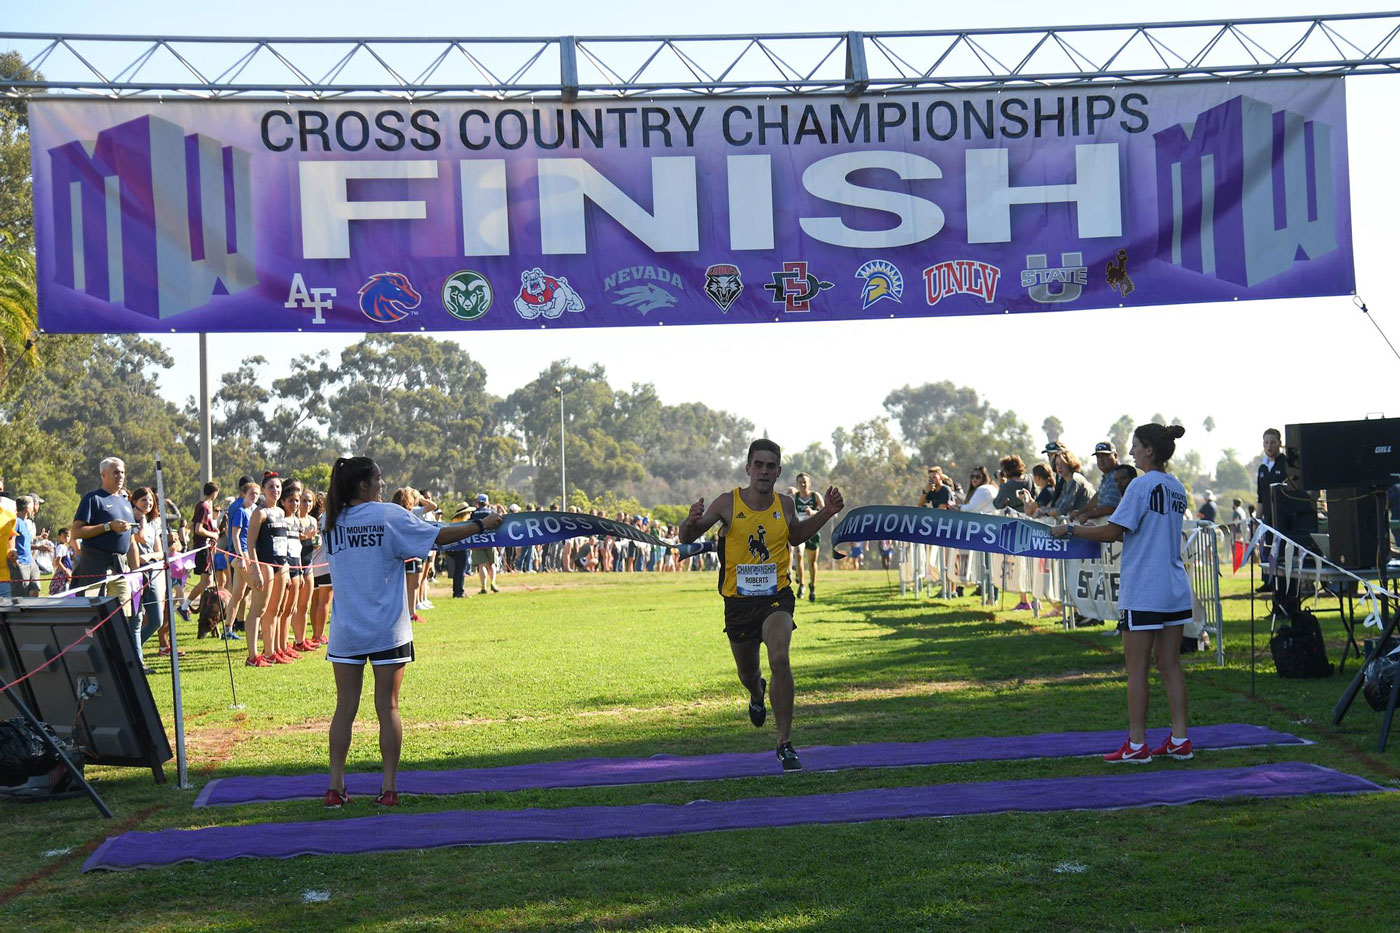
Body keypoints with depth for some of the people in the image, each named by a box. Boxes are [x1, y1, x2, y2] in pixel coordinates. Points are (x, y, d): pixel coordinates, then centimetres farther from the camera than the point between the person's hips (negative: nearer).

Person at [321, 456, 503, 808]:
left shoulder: (332, 522, 4)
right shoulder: (389, 516, -7)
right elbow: (439, 536, -4)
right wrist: (481, 525, 7)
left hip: (346, 632, 3)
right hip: (388, 631, -3)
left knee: (345, 707, 8)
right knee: (387, 707, 3)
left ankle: (335, 787, 8)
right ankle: (389, 788, 5)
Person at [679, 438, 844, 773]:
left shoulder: (785, 505, -1)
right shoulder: (728, 504, -9)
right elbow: (686, 539, -4)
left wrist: (826, 514, 8)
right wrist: (691, 523, -27)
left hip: (776, 597, 0)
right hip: (738, 602, 0)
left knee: (779, 659, -26)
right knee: (747, 674, 16)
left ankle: (785, 743, -15)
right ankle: (757, 694, 58)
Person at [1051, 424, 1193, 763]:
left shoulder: (1142, 485, -12)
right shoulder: (1177, 488, 12)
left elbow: (1112, 531, -14)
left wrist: (1070, 529, -3)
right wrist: (1102, 530, 22)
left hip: (1142, 592, -8)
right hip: (1176, 591, 8)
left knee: (1136, 669, -1)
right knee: (1170, 665, 10)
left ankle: (1136, 745, 2)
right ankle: (1179, 740, 11)